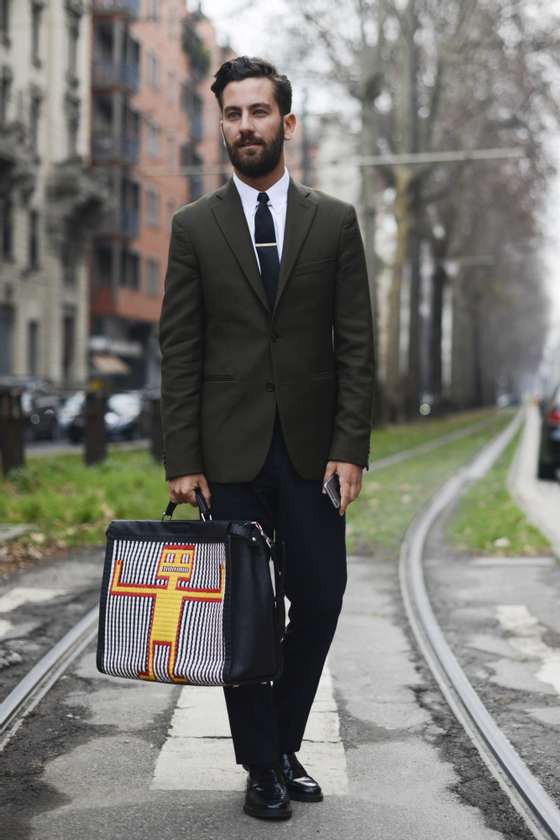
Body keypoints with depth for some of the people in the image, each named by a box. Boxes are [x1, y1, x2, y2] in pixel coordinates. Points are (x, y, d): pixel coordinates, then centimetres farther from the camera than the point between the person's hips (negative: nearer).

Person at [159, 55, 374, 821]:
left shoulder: (335, 221, 6)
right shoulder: (195, 227, 5)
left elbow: (356, 345, 2)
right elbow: (179, 351, 1)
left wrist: (350, 447, -7)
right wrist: (182, 460, -6)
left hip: (312, 449, 1)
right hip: (229, 451, -1)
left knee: (319, 602, 3)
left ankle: (284, 745, 25)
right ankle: (263, 766, 18)